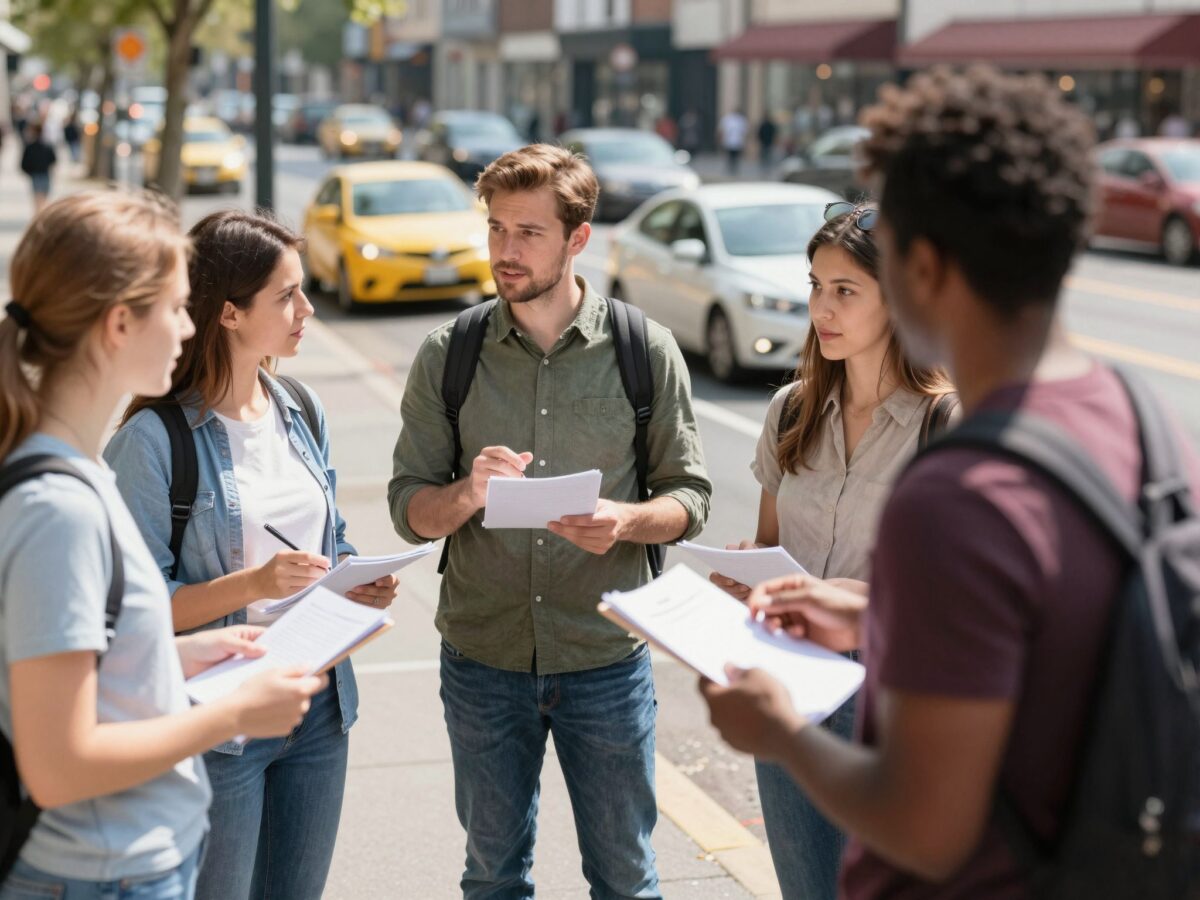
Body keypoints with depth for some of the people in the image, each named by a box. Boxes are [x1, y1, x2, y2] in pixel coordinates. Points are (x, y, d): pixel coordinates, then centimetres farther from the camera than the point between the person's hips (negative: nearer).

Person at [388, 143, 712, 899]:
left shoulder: (646, 350, -3)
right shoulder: (448, 356, 0)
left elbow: (690, 496, 0)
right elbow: (410, 509, 0)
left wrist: (626, 520, -21)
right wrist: (469, 495, -22)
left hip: (606, 658, -1)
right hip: (483, 658, 1)